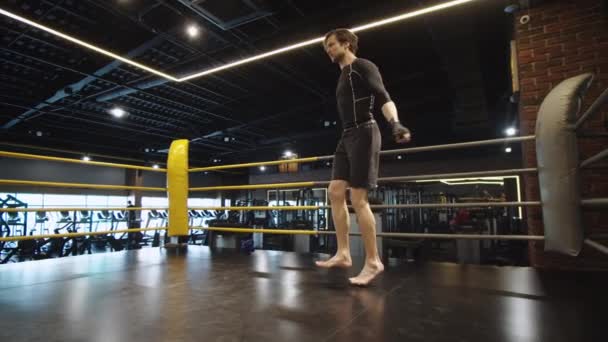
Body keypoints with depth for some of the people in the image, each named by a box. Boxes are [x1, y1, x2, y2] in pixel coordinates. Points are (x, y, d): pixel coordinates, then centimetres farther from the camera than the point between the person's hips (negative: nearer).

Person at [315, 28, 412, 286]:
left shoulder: (363, 66, -2)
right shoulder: (343, 76, 24)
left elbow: (383, 98, -16)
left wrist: (394, 122, -35)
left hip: (363, 134, -9)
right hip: (347, 137, 9)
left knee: (358, 199, -12)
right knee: (335, 192, 1)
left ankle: (373, 261, -2)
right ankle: (343, 254, 6)